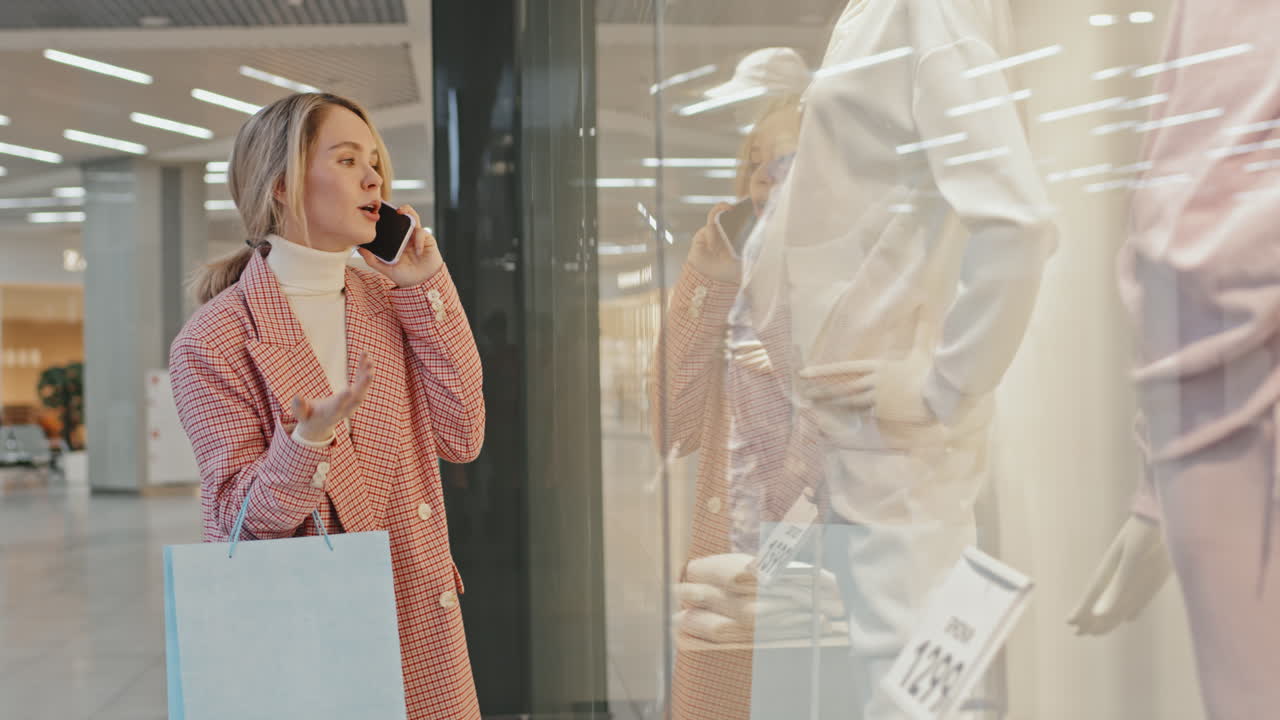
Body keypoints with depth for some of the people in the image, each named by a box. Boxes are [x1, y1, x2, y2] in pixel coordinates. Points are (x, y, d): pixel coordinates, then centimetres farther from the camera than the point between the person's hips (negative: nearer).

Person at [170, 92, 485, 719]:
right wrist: (309, 443, -31)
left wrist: (424, 288, -6)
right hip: (295, 632, -4)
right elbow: (242, 514, -12)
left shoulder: (389, 303, 5)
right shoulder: (213, 341, -10)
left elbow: (460, 439, -5)